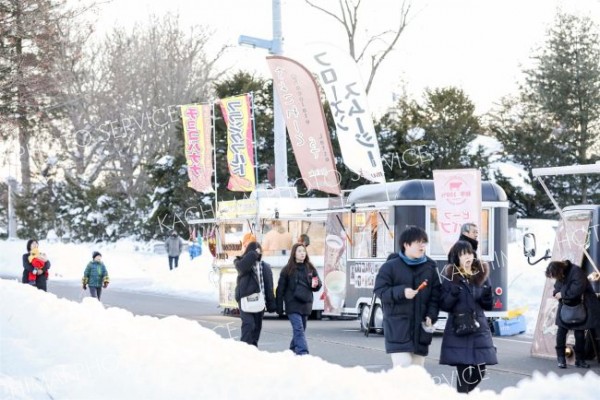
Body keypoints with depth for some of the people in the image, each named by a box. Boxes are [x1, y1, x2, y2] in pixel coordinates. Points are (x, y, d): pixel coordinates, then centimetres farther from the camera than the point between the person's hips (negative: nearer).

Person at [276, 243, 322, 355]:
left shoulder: (310, 269, 9)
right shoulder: (287, 270, 0)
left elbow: (319, 284, 14)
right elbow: (280, 289, 0)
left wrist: (315, 284, -11)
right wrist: (279, 308, -4)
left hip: (306, 304, 4)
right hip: (293, 305, -4)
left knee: (300, 330, 11)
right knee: (299, 330, -16)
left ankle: (293, 351, 26)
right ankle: (303, 354, -25)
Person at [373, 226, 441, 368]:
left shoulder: (430, 267, 10)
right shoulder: (391, 266, -2)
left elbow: (435, 295, 10)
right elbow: (380, 290, -5)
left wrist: (431, 316, -5)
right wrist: (401, 292, -20)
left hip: (420, 328, 5)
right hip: (398, 328, -5)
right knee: (403, 366, -15)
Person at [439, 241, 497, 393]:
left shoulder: (482, 275, 9)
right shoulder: (450, 277, -2)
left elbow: (489, 306, 11)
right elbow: (443, 305, -4)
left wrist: (487, 295, -10)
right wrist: (453, 294, -21)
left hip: (479, 328, 4)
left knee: (479, 372, 4)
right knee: (463, 372, -8)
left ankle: (463, 394, 29)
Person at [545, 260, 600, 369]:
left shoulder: (576, 271, -24)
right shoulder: (560, 274, -2)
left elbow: (578, 288, -31)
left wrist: (562, 294, -24)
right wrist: (556, 291, -11)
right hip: (565, 306, 5)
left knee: (579, 333, 1)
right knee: (561, 331, -4)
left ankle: (579, 360, 11)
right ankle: (561, 358, 4)